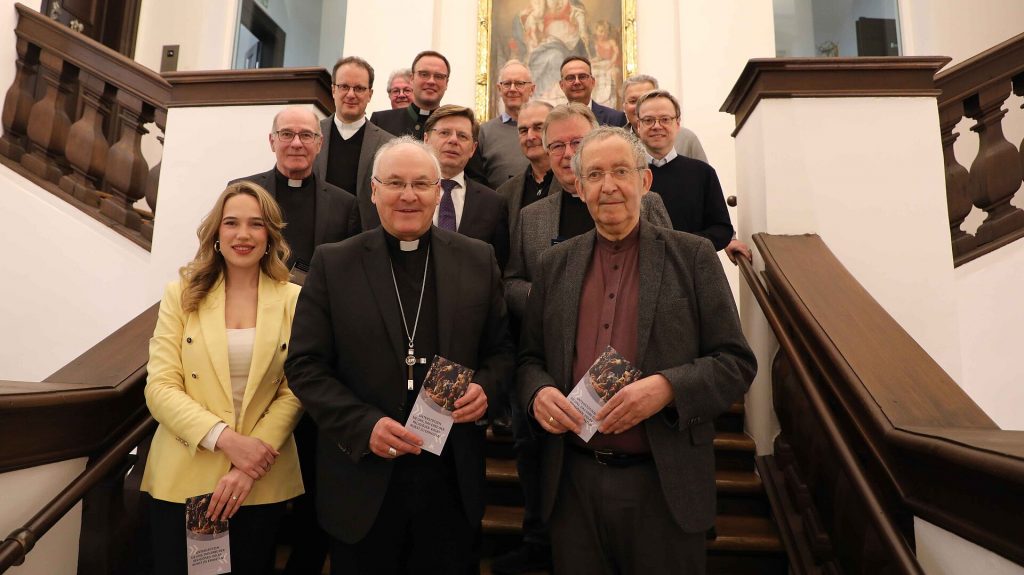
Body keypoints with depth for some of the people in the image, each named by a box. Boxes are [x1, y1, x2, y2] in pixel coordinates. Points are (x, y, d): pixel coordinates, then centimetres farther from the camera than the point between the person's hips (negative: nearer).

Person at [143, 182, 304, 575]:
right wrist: (226, 438, -18)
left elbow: (294, 392, -5)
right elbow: (160, 387, -5)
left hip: (263, 482, 0)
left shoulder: (293, 300, -2)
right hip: (183, 478, 0)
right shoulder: (181, 295, 1)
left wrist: (249, 468, -14)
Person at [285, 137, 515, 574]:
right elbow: (304, 366, -4)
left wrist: (484, 387, -12)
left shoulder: (478, 260, 1)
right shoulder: (333, 264, -4)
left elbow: (500, 351, 8)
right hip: (364, 481, -1)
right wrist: (364, 425, -16)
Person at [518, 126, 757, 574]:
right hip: (573, 483, 3)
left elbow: (737, 363, -4)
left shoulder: (693, 256, -2)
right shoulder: (555, 264, 7)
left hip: (665, 486, -2)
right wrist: (538, 392, -11)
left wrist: (667, 387, -20)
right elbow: (530, 357, 11)